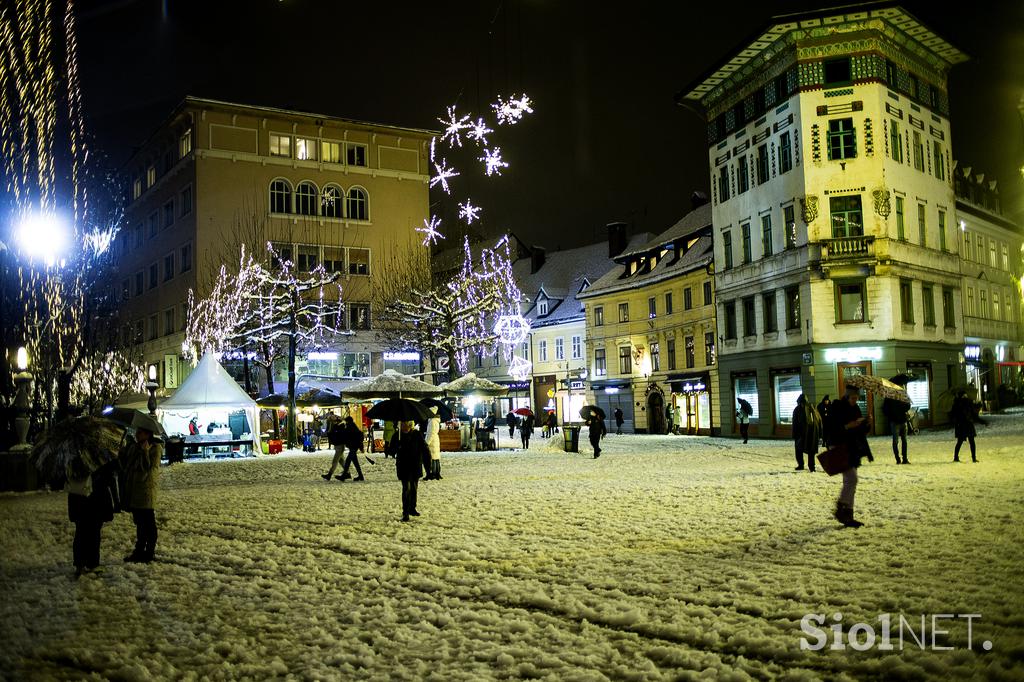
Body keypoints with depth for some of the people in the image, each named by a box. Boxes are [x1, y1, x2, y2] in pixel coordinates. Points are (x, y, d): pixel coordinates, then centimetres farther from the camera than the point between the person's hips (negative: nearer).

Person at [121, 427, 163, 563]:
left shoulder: (155, 449, -11)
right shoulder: (133, 447, 11)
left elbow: (149, 469, -20)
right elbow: (125, 466, 17)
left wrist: (145, 452, -25)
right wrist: (122, 453, 4)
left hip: (146, 491, -8)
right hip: (133, 490, 8)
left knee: (148, 523, -2)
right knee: (139, 522, 17)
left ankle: (148, 553, 4)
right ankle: (139, 551, 26)